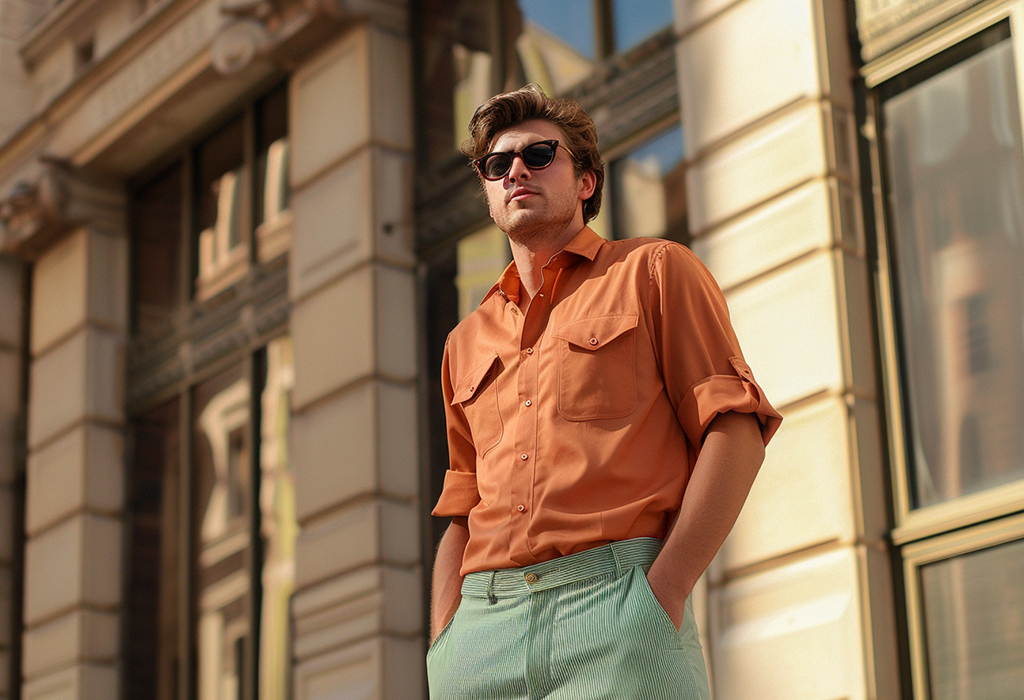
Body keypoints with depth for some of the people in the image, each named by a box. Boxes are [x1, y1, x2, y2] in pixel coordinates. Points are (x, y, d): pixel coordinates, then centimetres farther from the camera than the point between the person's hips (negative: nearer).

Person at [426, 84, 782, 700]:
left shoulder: (653, 271, 10)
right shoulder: (466, 343, 23)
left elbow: (735, 431, -1)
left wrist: (663, 592, -12)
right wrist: (443, 645, 5)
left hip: (616, 607, -4)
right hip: (482, 623, 4)